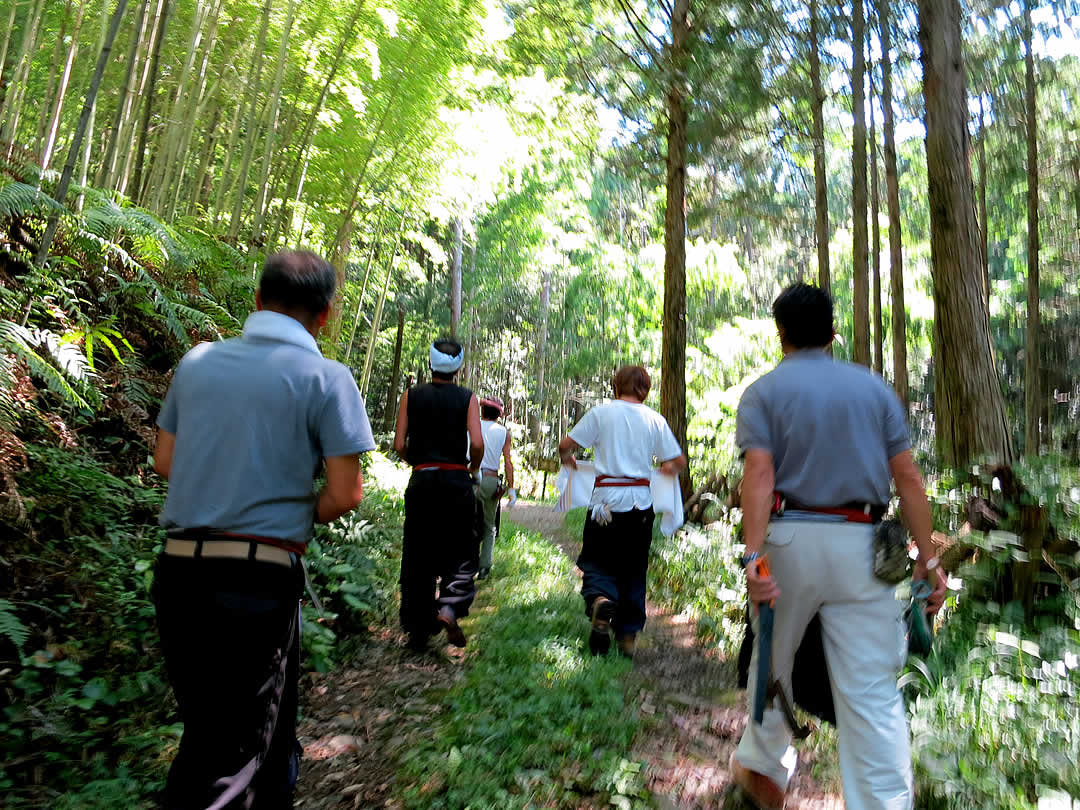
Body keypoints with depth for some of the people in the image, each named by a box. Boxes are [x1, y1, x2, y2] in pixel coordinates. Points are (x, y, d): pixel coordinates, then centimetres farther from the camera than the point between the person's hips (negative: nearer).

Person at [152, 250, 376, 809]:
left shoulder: (197, 360, 6)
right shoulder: (325, 377, -9)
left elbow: (165, 462, 13)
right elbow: (346, 494, -11)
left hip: (179, 570, 6)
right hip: (257, 580, -5)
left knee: (208, 727, 21)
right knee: (230, 755, 9)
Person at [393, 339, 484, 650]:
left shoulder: (411, 396, 3)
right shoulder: (467, 398, -1)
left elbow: (399, 445, -1)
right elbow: (477, 444, -10)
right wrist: (473, 468, 9)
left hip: (421, 481, 2)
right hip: (457, 482, -1)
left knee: (417, 555, 10)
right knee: (463, 551, 11)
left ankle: (418, 628, 14)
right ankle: (449, 608, -11)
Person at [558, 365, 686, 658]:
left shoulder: (601, 412, 0)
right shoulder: (655, 419, 4)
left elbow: (565, 446, -2)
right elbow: (679, 461, 6)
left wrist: (568, 460, 20)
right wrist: (667, 469, 28)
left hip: (606, 500, -2)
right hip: (640, 503, 2)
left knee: (595, 560, 10)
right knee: (634, 568, 15)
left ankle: (600, 600, -21)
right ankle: (628, 635, 19)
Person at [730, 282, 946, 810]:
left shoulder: (763, 391, 1)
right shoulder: (873, 386, 9)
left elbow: (760, 475, -13)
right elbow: (908, 477, 3)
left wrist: (752, 557, -19)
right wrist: (928, 557, 6)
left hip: (790, 539, -1)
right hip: (861, 546, 2)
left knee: (772, 662, 19)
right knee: (872, 688, 5)